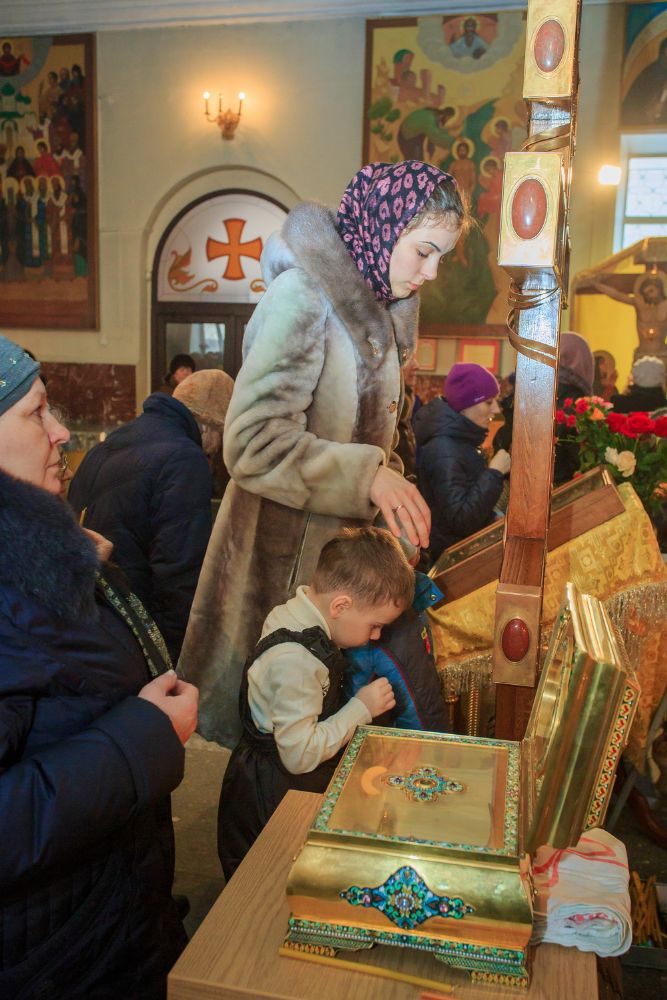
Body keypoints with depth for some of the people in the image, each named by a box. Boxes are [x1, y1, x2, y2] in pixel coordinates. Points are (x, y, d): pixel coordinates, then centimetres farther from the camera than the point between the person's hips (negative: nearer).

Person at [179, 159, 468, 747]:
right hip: (285, 549, -8)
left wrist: (389, 482, 3)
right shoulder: (303, 294, -16)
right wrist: (369, 477, -28)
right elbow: (252, 442, -23)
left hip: (343, 539, 8)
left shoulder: (378, 312, 11)